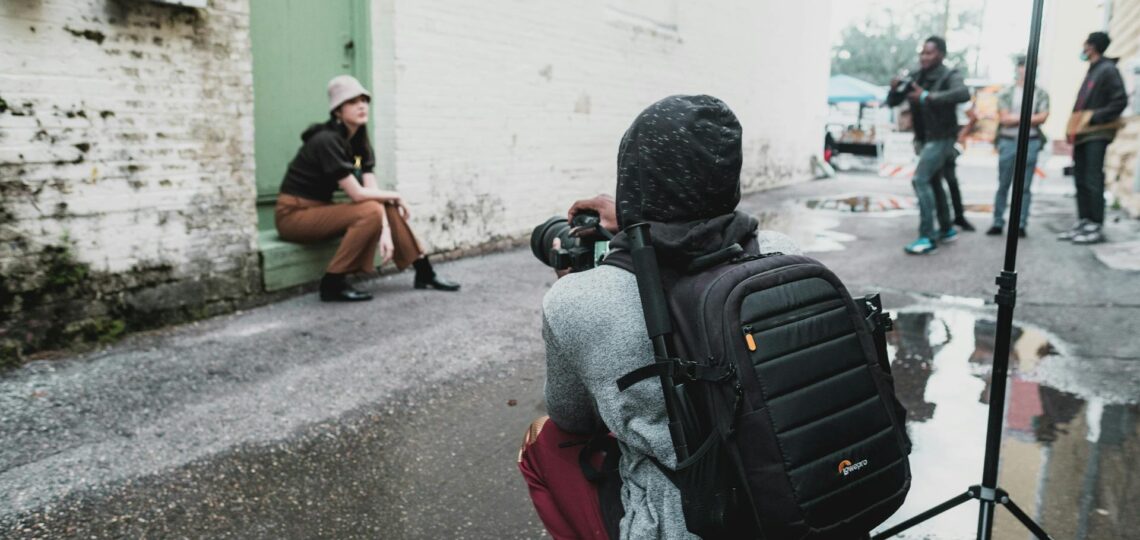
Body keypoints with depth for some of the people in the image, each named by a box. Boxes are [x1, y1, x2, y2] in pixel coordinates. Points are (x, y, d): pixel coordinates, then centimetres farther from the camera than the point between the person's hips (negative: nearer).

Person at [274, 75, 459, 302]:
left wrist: (386, 231, -18)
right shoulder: (327, 141, -22)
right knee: (370, 211, -26)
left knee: (388, 208, -3)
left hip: (320, 209, 8)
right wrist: (395, 196, -8)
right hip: (294, 215, -8)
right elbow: (357, 194, -24)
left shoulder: (360, 141, 3)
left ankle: (424, 274, 4)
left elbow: (372, 190, -5)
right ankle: (332, 284, -19)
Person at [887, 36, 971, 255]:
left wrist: (929, 97, -41)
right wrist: (894, 88, -14)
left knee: (920, 180, -20)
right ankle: (947, 229, 34)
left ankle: (927, 237, -20)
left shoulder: (949, 76, -14)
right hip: (924, 138, 8)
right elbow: (892, 102, 7)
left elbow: (963, 94, -35)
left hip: (941, 138, -8)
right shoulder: (917, 78, 6)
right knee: (932, 183, 18)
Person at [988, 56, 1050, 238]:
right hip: (1008, 141, 0)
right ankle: (997, 223, 9)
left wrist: (1015, 118, -8)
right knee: (1003, 185, 4)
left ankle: (1021, 224, 4)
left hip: (1030, 142, 0)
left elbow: (1043, 117, -4)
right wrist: (1031, 118, -4)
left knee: (1025, 187, 0)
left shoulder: (1041, 94, 8)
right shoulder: (1006, 92, 5)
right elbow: (1004, 118, -4)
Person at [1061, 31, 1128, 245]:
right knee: (1081, 180, 9)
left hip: (1096, 135, -9)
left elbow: (1120, 101, -14)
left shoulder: (1108, 70, -7)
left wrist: (1096, 118, -18)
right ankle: (1083, 223, 15)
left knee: (1093, 181, -9)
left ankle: (1096, 227, -7)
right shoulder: (1092, 71, 20)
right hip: (1083, 135, 9)